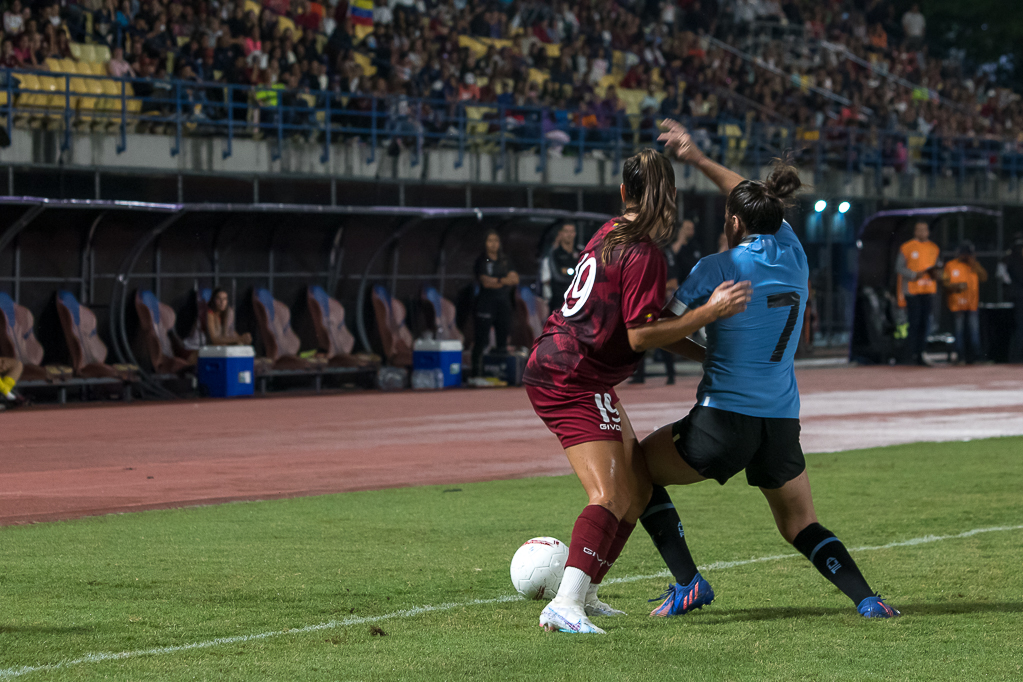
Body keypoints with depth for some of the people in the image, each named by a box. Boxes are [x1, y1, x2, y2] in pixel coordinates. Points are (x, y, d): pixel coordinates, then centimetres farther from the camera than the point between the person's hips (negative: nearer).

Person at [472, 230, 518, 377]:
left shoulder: (505, 261, 15)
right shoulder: (481, 261, 1)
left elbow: (515, 279, 5)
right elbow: (485, 281, -11)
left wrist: (496, 281, -9)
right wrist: (505, 280, -5)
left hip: (503, 303, 5)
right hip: (486, 303, -5)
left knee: (502, 340, 5)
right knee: (481, 340, -9)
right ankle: (477, 373, -9)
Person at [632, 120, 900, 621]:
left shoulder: (717, 269, -8)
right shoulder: (792, 255, 6)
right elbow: (752, 197, 24)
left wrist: (702, 355, 17)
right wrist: (697, 159, 30)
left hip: (725, 418, -5)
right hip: (782, 423, 5)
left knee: (635, 469, 16)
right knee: (801, 527, 18)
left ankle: (687, 583, 4)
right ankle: (865, 598, -4)